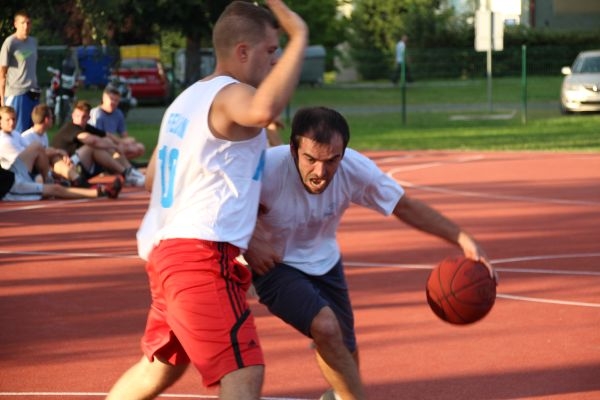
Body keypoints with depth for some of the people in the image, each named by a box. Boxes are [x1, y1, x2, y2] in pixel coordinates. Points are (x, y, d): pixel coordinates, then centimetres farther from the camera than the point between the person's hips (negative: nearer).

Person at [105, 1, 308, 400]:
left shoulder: (189, 98, 18)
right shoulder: (230, 95, -12)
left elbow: (153, 175, 28)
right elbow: (265, 109, -38)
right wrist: (299, 38, -31)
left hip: (164, 247, 10)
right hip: (201, 254, -10)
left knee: (161, 365, 25)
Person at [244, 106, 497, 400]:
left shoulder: (356, 169, -24)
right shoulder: (267, 169, -35)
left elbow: (405, 207, -9)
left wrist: (463, 240, -16)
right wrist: (247, 245, -38)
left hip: (324, 263, 5)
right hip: (273, 265, -5)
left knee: (344, 351, 17)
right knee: (325, 326, -29)